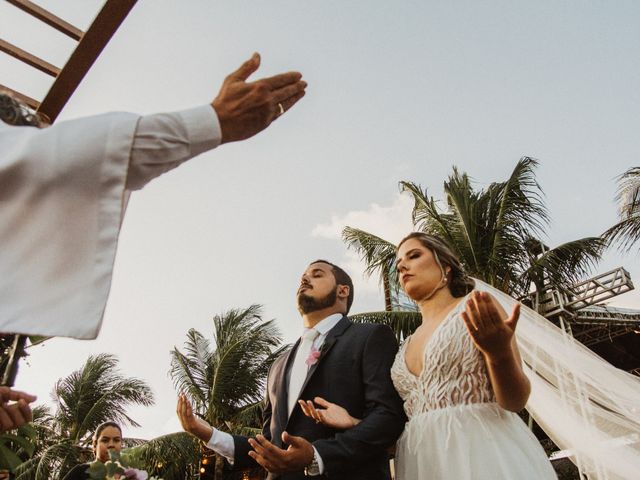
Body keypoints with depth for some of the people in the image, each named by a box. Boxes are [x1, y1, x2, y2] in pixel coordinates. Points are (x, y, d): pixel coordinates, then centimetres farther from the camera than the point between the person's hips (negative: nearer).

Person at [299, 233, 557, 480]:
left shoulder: (475, 306, 1)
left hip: (484, 453, -5)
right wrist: (353, 423, 6)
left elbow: (515, 400, -7)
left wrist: (499, 354, -26)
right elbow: (411, 423, 14)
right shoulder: (407, 347, 16)